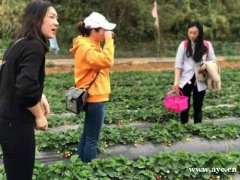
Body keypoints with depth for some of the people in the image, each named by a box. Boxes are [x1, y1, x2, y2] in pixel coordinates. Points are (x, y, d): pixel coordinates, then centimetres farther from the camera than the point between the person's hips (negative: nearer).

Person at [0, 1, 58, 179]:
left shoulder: (19, 43, 11)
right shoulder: (34, 46, -18)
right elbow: (27, 88, -28)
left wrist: (40, 97, 13)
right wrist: (39, 116, -13)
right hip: (16, 124, -9)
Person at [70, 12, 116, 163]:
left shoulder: (90, 45, 14)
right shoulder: (86, 47, -17)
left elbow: (101, 61, 17)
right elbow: (106, 61, -29)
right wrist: (109, 41, -21)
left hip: (93, 96, 11)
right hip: (95, 97, -11)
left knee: (87, 135, 17)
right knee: (92, 139, -3)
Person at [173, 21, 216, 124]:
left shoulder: (207, 45, -2)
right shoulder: (184, 45, -4)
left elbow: (213, 61, 7)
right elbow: (178, 64, -6)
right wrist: (176, 81, -15)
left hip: (200, 82, 1)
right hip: (185, 81, 0)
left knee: (198, 107, 10)